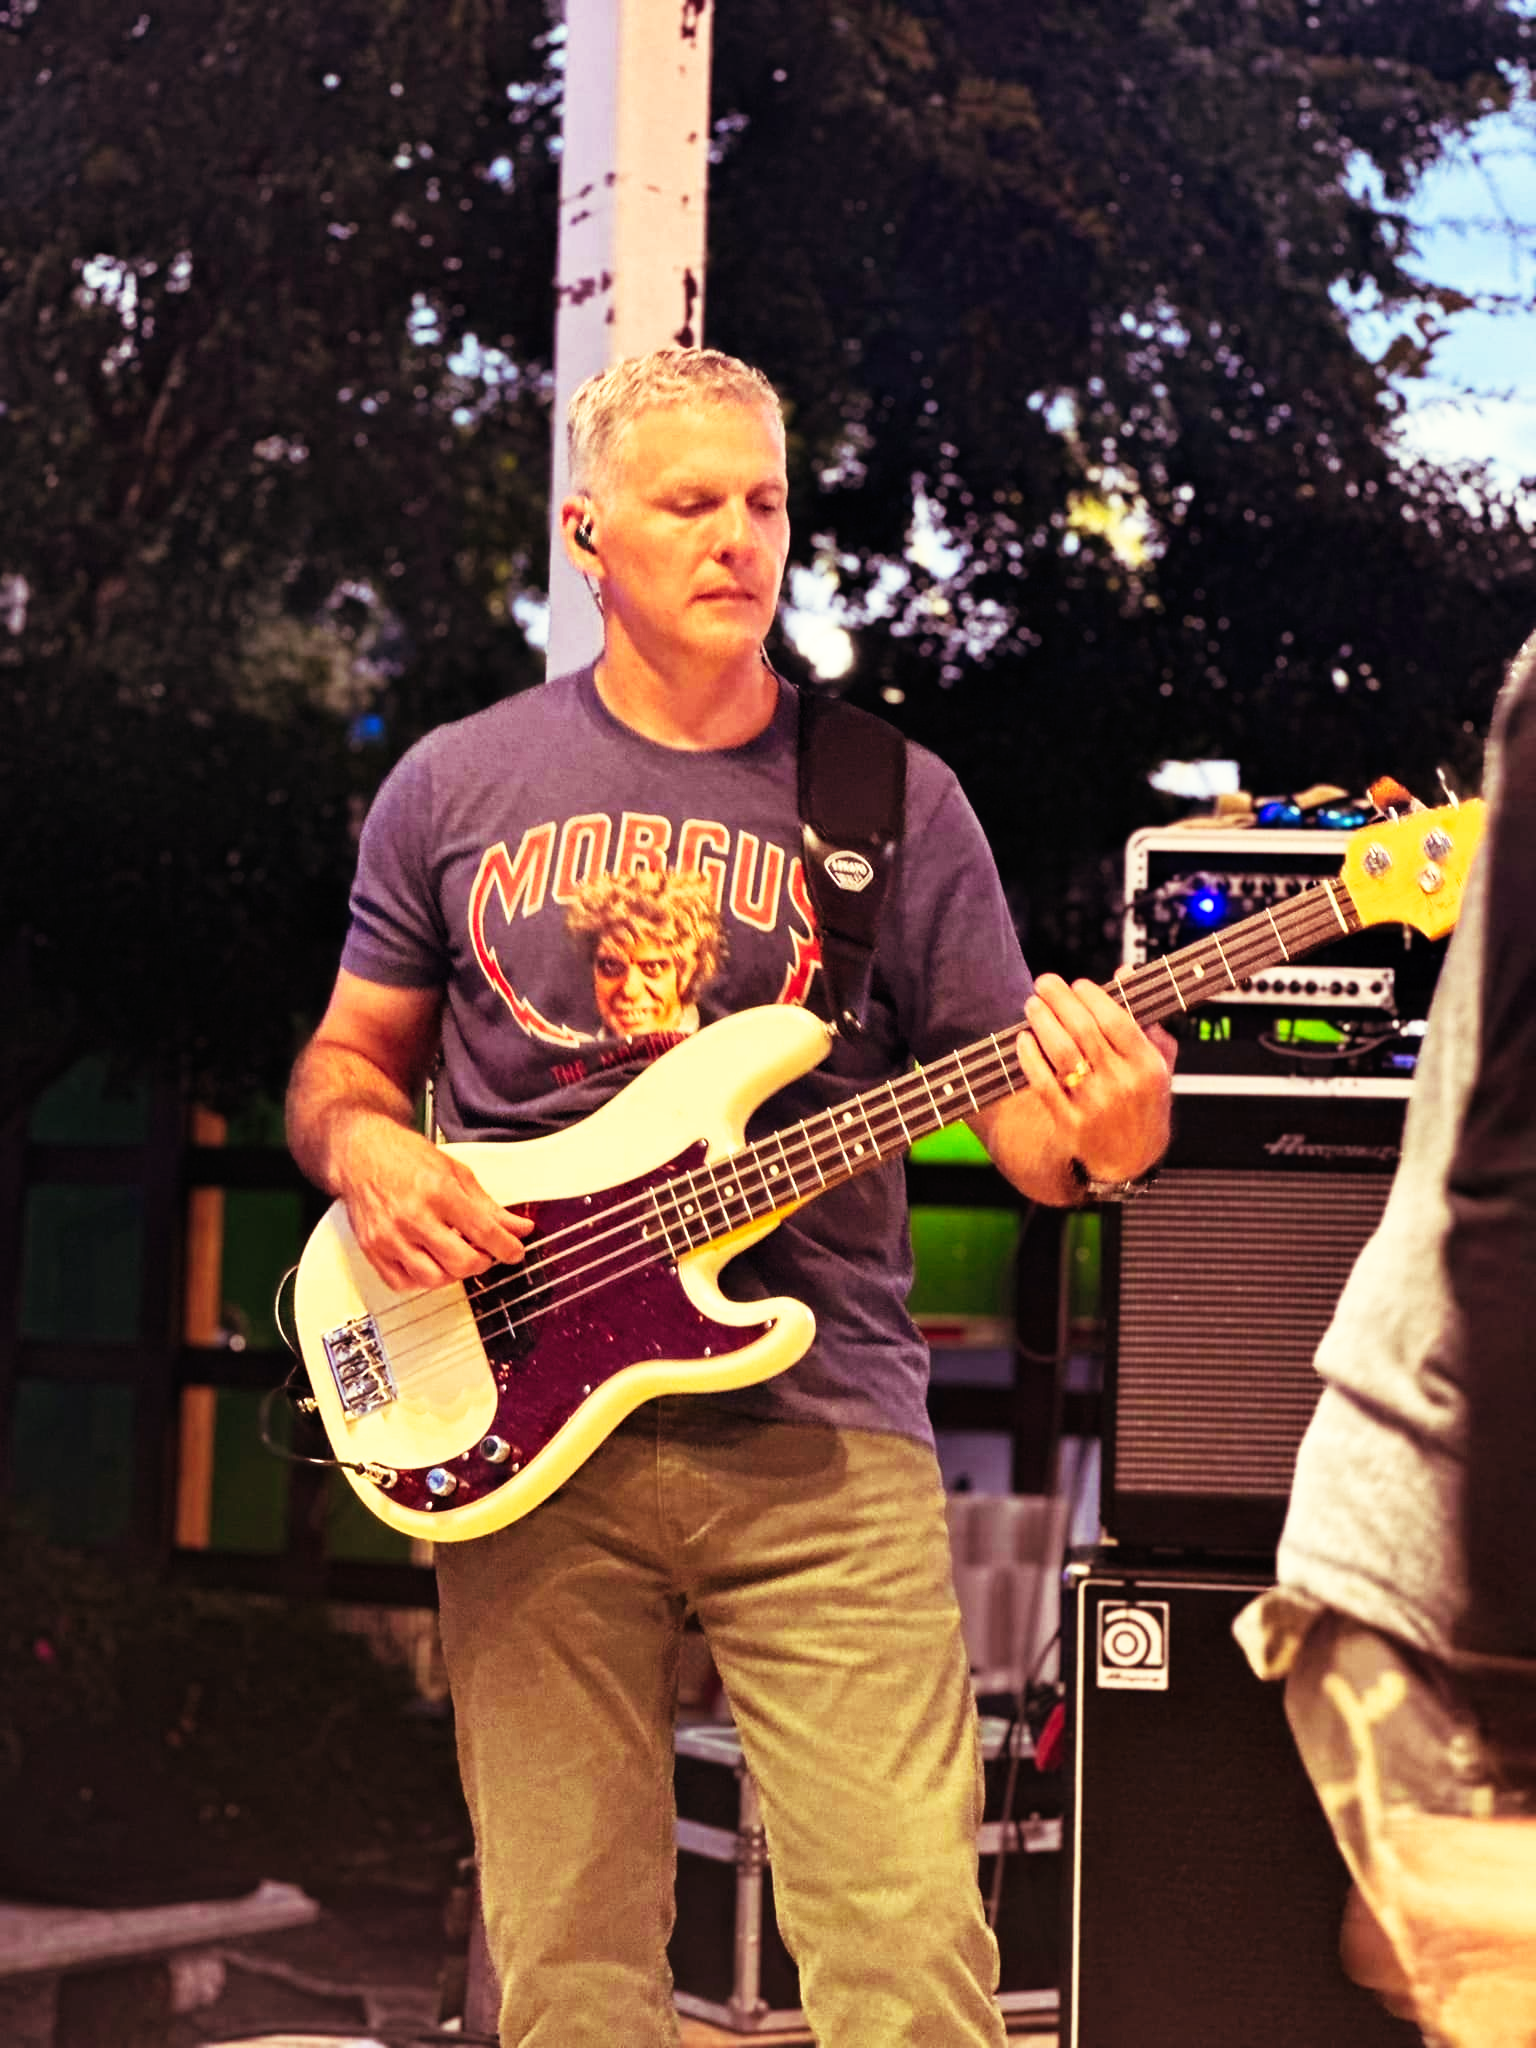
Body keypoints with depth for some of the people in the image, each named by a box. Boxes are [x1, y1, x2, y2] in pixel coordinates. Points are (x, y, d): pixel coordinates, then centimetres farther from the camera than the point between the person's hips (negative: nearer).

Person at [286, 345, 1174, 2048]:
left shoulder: (896, 800, 7)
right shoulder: (455, 789, 10)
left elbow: (1018, 1108, 7)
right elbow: (349, 1051, 19)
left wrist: (1098, 1137, -17)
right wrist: (363, 1149, -4)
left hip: (821, 1436, -1)